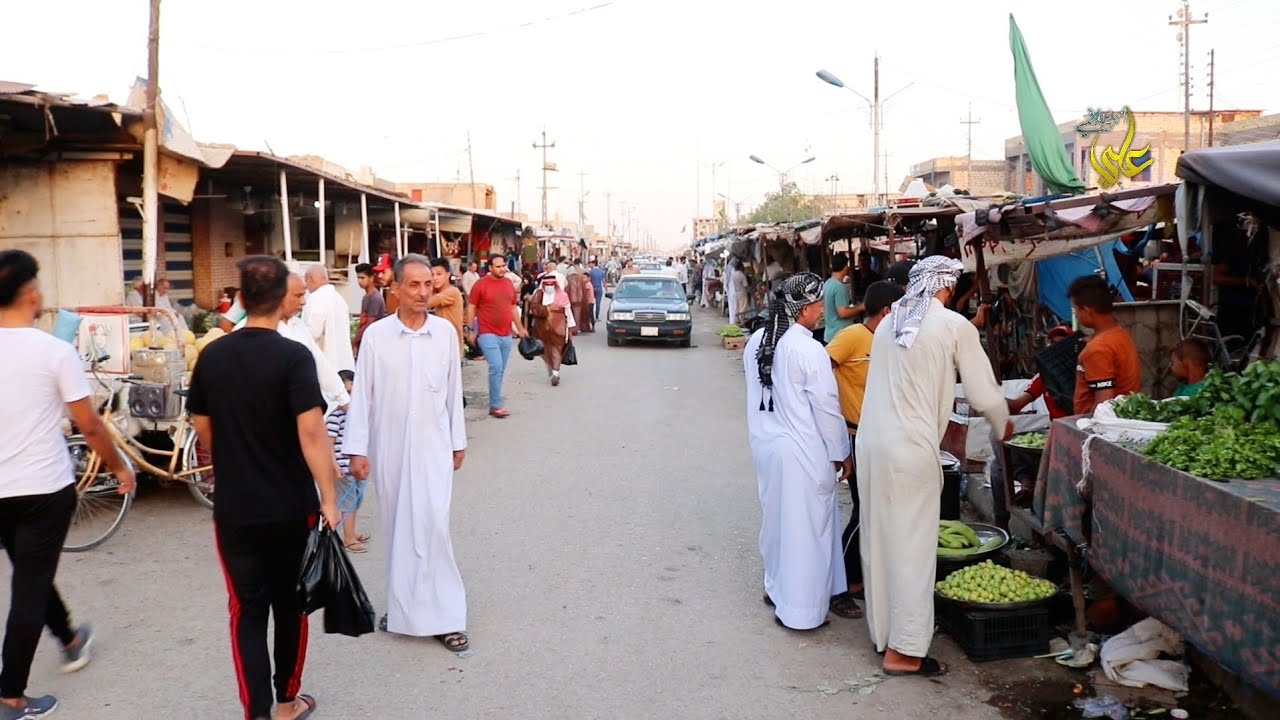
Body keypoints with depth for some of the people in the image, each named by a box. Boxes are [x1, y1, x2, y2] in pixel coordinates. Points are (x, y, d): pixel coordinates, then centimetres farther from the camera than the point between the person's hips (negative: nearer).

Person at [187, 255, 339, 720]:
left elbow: (202, 427, 10)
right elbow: (311, 431, -23)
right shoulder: (293, 356, -14)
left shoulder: (212, 355, 0)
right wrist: (329, 499, -20)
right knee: (290, 603, 15)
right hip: (292, 506, -2)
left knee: (247, 610, 9)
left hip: (234, 508, 2)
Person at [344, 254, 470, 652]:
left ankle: (445, 615, 0)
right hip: (389, 447, 1)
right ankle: (403, 605, 27)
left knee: (432, 525, -9)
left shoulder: (445, 331, -2)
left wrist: (458, 442, 9)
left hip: (433, 446, 0)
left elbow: (453, 391, 5)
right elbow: (362, 394, -3)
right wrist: (356, 449, -5)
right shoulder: (376, 334, -6)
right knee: (397, 529, 12)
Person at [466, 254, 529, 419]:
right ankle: (495, 405, -7)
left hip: (506, 335, 6)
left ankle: (495, 403, 19)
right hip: (488, 334, -6)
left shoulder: (508, 283, 10)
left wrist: (520, 328, 16)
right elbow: (471, 308, -3)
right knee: (496, 368, -15)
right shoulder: (481, 284, -6)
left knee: (500, 371, 9)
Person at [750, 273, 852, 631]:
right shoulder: (808, 350, -20)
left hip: (772, 444, 8)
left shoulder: (762, 343, 3)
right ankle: (800, 609, 14)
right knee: (805, 528, 4)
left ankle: (776, 587, 37)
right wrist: (840, 453, -5)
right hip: (805, 453, -8)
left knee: (779, 519, 21)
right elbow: (826, 406, -15)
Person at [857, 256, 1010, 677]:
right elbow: (983, 395, -4)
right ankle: (904, 650, 9)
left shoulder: (888, 323, 10)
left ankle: (883, 633, 29)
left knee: (879, 538, 15)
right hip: (912, 449, -6)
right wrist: (1003, 424, 16)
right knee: (912, 545, 2)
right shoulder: (955, 326, -7)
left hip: (872, 441, 6)